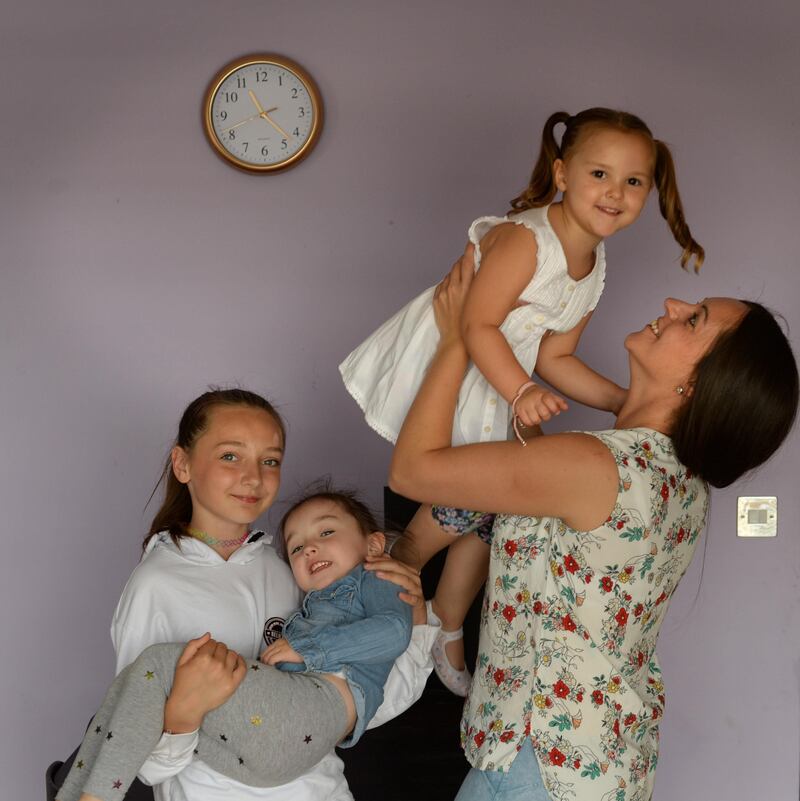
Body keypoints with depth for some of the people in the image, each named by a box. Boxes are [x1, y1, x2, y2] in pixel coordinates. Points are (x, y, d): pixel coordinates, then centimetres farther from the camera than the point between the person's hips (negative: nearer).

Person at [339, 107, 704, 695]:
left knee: (491, 512, 10)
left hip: (497, 395, 8)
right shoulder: (524, 238, -22)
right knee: (472, 495, -17)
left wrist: (630, 403, -2)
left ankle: (446, 629, 29)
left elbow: (554, 358, 5)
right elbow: (479, 324, -26)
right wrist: (522, 393, -37)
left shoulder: (595, 270, 4)